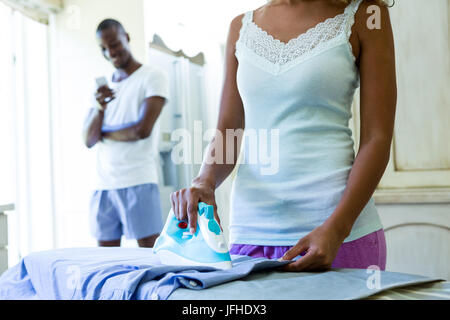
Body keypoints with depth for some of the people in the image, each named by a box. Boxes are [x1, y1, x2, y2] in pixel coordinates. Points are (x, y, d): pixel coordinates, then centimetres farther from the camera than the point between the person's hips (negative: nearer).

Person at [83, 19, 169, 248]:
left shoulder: (153, 76, 0)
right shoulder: (102, 87, 18)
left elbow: (142, 129, -12)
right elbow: (89, 141, 10)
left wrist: (104, 134, 4)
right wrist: (99, 109, -9)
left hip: (138, 182, -5)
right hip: (103, 184, 6)